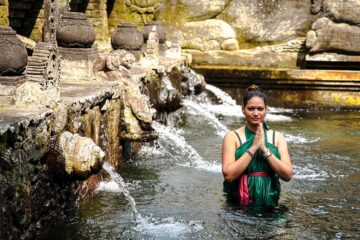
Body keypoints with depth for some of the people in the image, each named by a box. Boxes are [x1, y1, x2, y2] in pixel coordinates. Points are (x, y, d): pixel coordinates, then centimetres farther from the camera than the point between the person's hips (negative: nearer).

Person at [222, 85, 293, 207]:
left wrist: (265, 149, -9)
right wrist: (253, 147, -11)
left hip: (269, 202, 2)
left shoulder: (277, 137, 9)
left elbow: (287, 175, -1)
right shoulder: (232, 137, 2)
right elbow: (228, 175, -10)